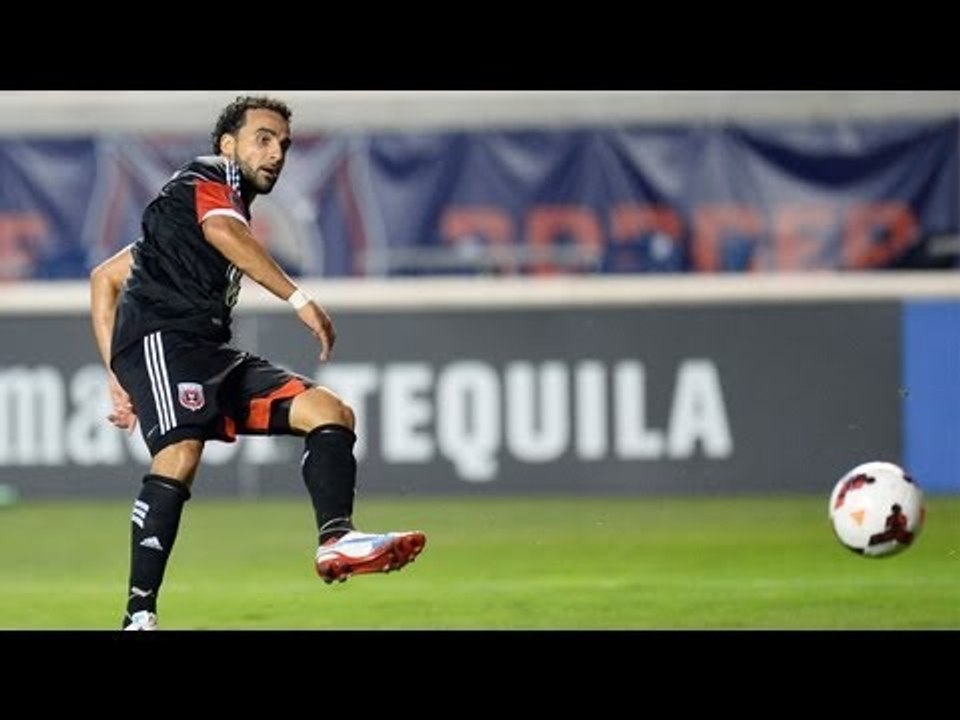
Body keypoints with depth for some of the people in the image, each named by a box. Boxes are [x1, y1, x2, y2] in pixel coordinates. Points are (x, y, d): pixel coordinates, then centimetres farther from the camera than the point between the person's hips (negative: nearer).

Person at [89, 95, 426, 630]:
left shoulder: (233, 204, 32)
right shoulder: (210, 177, 7)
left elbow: (105, 277, 34)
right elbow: (223, 231, -21)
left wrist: (117, 377, 25)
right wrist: (299, 298, -27)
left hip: (210, 355, 9)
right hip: (161, 336, -9)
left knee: (332, 413, -3)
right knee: (180, 456, -31)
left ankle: (336, 540, -26)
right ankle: (139, 616, -31)